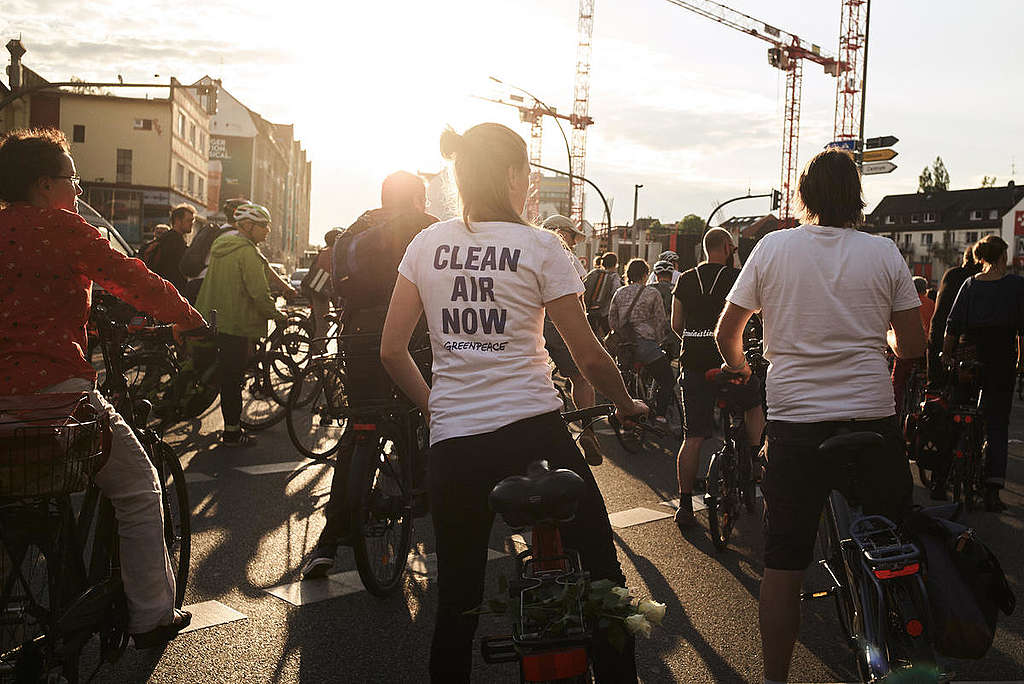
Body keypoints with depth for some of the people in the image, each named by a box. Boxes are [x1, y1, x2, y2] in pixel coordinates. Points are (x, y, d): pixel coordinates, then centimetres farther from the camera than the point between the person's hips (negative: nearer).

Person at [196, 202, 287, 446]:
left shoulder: (219, 246, 14)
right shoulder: (246, 252, -16)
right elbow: (259, 293, -21)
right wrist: (277, 314, -6)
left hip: (215, 321, 9)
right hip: (236, 325, -9)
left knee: (227, 376, 16)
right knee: (232, 379, -1)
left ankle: (232, 426, 25)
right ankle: (232, 432, 7)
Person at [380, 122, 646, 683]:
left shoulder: (426, 245, 6)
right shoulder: (540, 246, -4)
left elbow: (392, 350, 7)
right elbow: (588, 355, -2)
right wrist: (627, 404, 14)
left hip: (452, 443, 4)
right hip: (534, 434, -3)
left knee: (457, 599, 17)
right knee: (601, 574, 12)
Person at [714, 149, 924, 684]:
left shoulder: (772, 247, -1)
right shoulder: (884, 253, 0)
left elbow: (726, 331, 3)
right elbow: (913, 346, 3)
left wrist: (738, 367, 24)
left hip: (793, 423, 0)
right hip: (873, 420, 1)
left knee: (783, 560, 7)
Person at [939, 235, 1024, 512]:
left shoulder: (970, 284, 5)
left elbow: (952, 326, 1)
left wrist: (947, 355, 9)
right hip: (1001, 358, -2)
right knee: (997, 424, 3)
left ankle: (940, 482, 9)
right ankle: (992, 491, -2)